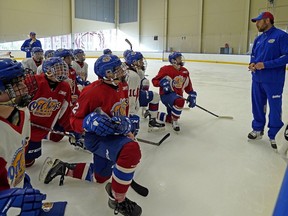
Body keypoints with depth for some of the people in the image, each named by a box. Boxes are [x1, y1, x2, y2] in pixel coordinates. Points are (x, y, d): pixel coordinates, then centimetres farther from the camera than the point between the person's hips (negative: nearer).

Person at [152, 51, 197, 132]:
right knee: (180, 101, -39)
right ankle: (175, 122, -17)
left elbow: (188, 86, 16)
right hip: (166, 94, -7)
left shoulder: (185, 71, 8)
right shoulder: (166, 69, -12)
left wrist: (192, 96, 5)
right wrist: (162, 82, -28)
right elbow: (155, 81, -9)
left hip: (178, 95, 8)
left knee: (170, 118, 13)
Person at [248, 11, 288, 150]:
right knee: (257, 105, 15)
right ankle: (258, 129, 31)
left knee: (275, 108, 2)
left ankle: (274, 136, 15)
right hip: (257, 79, 7)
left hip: (273, 80, -7)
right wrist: (252, 63, -2)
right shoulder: (259, 38, 12)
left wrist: (266, 64, -21)